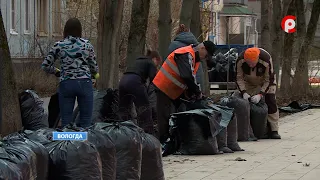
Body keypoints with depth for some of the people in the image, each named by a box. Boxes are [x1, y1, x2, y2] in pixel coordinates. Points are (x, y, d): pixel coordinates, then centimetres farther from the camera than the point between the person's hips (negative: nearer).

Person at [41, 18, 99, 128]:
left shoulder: (58, 46, 2)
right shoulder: (86, 44, 2)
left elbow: (45, 66, 5)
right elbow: (94, 66, 8)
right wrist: (95, 74, 30)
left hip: (66, 84, 1)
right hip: (84, 83, -1)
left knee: (66, 122, 5)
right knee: (85, 121, 3)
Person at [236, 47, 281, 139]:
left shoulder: (266, 60, -37)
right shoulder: (240, 61, -30)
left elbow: (269, 80, -28)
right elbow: (239, 78, -18)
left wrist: (260, 94, -35)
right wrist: (244, 92, -30)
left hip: (266, 81, -2)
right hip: (249, 82, 2)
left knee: (271, 103, -10)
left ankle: (274, 131, -8)